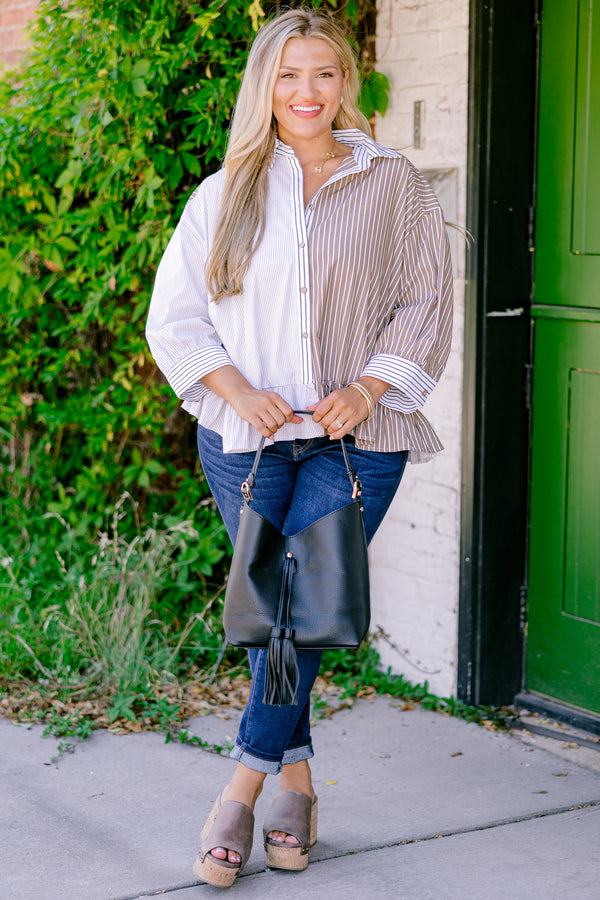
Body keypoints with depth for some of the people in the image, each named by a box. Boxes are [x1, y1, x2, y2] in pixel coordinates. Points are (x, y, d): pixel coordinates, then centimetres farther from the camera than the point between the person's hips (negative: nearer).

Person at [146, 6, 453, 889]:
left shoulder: (395, 185, 7)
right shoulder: (223, 194, 9)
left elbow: (425, 305, 5)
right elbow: (175, 316, 8)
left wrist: (368, 387, -9)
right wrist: (237, 391, -8)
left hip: (356, 436, -1)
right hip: (245, 435, 2)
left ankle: (244, 785, 0)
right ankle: (296, 782, 15)